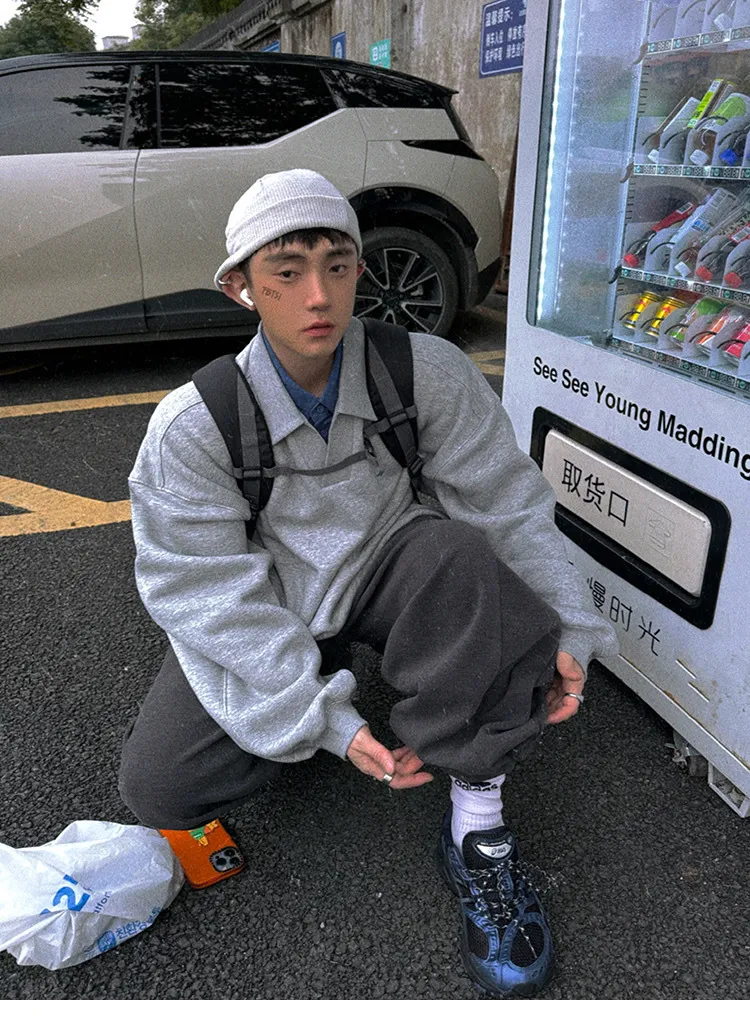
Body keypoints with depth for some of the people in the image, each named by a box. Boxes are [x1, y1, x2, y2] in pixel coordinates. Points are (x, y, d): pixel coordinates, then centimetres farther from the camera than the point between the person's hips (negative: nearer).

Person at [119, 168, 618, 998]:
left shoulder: (427, 372, -16)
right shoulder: (191, 427, -20)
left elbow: (508, 500, -8)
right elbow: (210, 592, -19)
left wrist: (565, 628, -15)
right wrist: (328, 720, -24)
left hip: (383, 575, 1)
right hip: (265, 612, 0)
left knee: (462, 553, -35)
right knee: (157, 786, -15)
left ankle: (476, 826, -20)